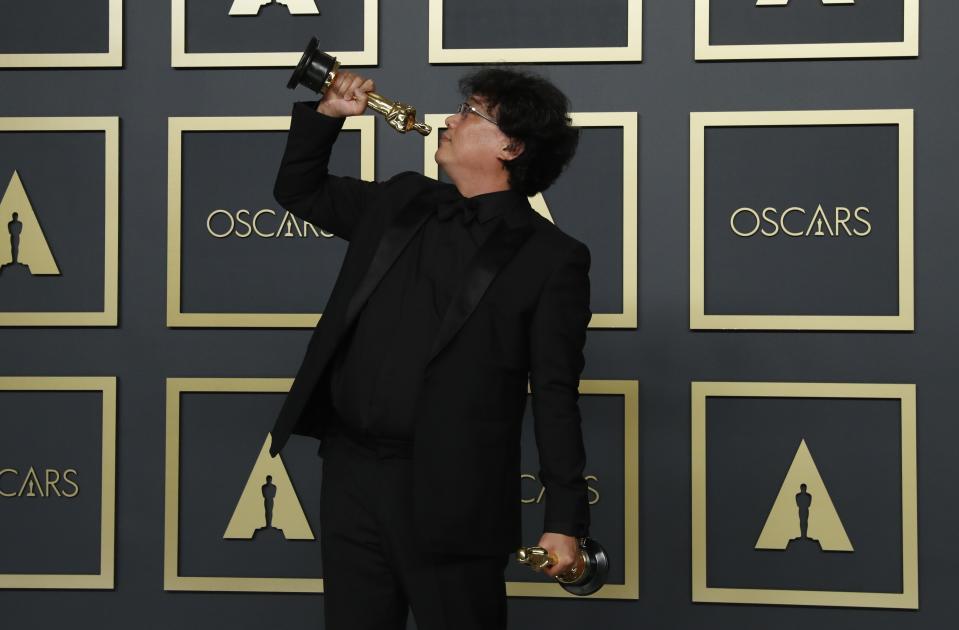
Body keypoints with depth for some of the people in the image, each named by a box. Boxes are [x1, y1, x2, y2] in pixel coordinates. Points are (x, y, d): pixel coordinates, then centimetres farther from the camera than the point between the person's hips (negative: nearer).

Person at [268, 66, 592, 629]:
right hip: (351, 473, 6)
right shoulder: (403, 202, 12)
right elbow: (299, 191, 26)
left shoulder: (550, 257, -5)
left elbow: (556, 397, -7)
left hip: (450, 496, -5)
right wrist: (326, 113, 10)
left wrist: (565, 520, -9)